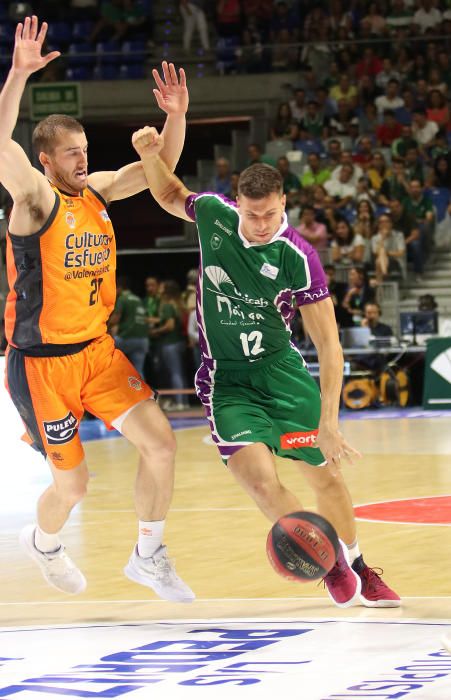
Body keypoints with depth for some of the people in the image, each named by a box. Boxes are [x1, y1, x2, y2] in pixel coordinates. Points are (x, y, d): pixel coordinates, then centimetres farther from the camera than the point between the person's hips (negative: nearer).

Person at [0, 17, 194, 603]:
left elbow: (158, 168, 7)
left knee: (160, 441, -6)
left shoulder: (97, 191, 5)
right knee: (72, 484, 3)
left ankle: (148, 557, 11)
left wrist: (176, 115, -13)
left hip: (97, 349, 6)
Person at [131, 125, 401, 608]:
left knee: (325, 475, 8)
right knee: (256, 475, -22)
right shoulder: (213, 214, -11)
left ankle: (357, 568, 35)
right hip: (226, 379, 0)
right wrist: (151, 154, -6)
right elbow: (171, 196, 14)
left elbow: (328, 343, -17)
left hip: (281, 369, 0)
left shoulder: (299, 258, -19)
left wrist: (328, 421, -24)